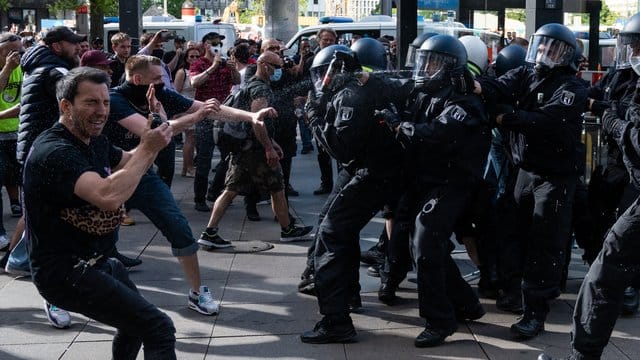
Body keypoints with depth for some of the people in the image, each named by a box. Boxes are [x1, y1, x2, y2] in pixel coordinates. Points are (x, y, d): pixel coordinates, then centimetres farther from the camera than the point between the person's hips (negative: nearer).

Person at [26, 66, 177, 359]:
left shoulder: (94, 142, 8)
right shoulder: (54, 152, -23)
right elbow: (109, 197, -38)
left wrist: (155, 137, 3)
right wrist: (147, 148, -26)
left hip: (95, 262, 11)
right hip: (65, 272, -11)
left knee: (135, 321, 30)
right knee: (159, 329, -19)